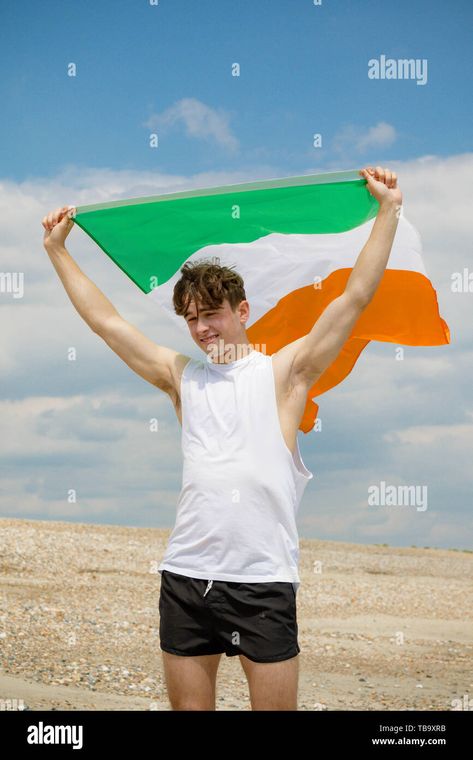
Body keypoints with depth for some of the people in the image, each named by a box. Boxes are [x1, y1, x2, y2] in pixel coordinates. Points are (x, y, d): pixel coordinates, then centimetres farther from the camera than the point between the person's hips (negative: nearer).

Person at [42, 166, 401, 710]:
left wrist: (388, 209, -1)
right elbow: (106, 322, 17)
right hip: (186, 575, 3)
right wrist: (57, 249, 19)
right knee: (187, 705, 9)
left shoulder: (283, 372, 4)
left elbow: (355, 296, 0)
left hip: (263, 579, -3)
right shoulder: (181, 376, 13)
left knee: (275, 705, 0)